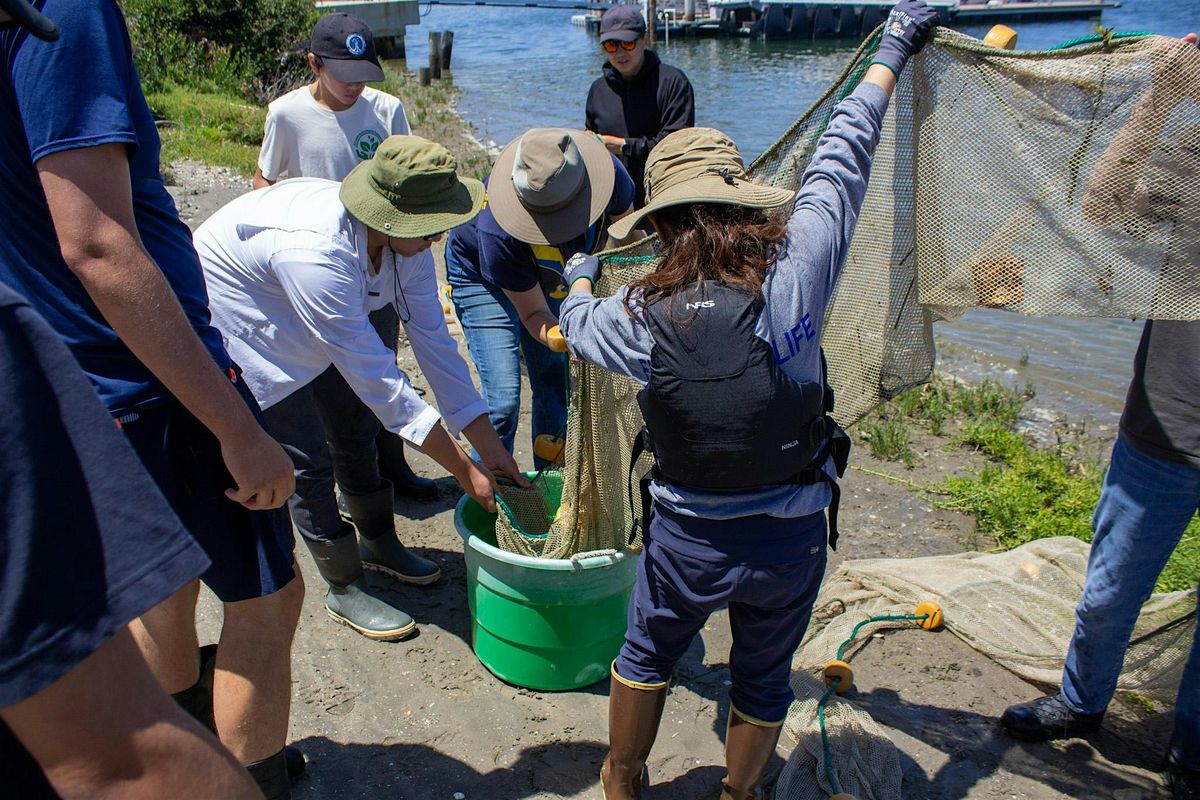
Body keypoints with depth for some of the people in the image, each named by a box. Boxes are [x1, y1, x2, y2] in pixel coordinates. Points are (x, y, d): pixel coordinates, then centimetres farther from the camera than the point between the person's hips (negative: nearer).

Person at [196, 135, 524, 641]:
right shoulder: (317, 251, -43)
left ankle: (379, 544, 35)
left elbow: (433, 340, -15)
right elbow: (376, 376, -39)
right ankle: (343, 589, 14)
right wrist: (465, 471, -33)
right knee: (308, 461, -6)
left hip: (308, 324, 7)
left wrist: (491, 448, -16)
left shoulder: (407, 239, -20)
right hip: (237, 319, -7)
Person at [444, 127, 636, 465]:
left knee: (558, 388, 5)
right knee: (503, 399, -15)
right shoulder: (498, 233, -41)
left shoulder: (608, 172, -32)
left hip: (549, 275, 5)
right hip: (482, 277, -4)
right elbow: (533, 312, -27)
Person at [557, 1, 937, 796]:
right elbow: (842, 159, -5)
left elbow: (579, 325, 7)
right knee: (763, 677, 24)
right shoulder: (797, 274, -19)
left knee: (647, 654, 26)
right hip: (793, 535, 1)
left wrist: (580, 279, 31)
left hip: (690, 538, 0)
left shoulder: (644, 318, -17)